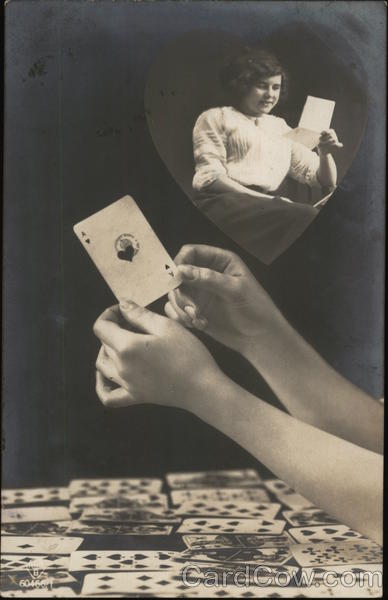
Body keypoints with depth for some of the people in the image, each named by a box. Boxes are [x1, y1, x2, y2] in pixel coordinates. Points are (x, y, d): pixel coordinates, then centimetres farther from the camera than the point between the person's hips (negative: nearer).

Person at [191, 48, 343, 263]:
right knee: (305, 217, -34)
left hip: (267, 207, 5)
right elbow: (210, 176, 0)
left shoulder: (281, 128, 30)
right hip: (223, 203, -4)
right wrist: (263, 199, -13)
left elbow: (326, 181, 29)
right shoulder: (216, 118, 16)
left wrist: (325, 153, 6)